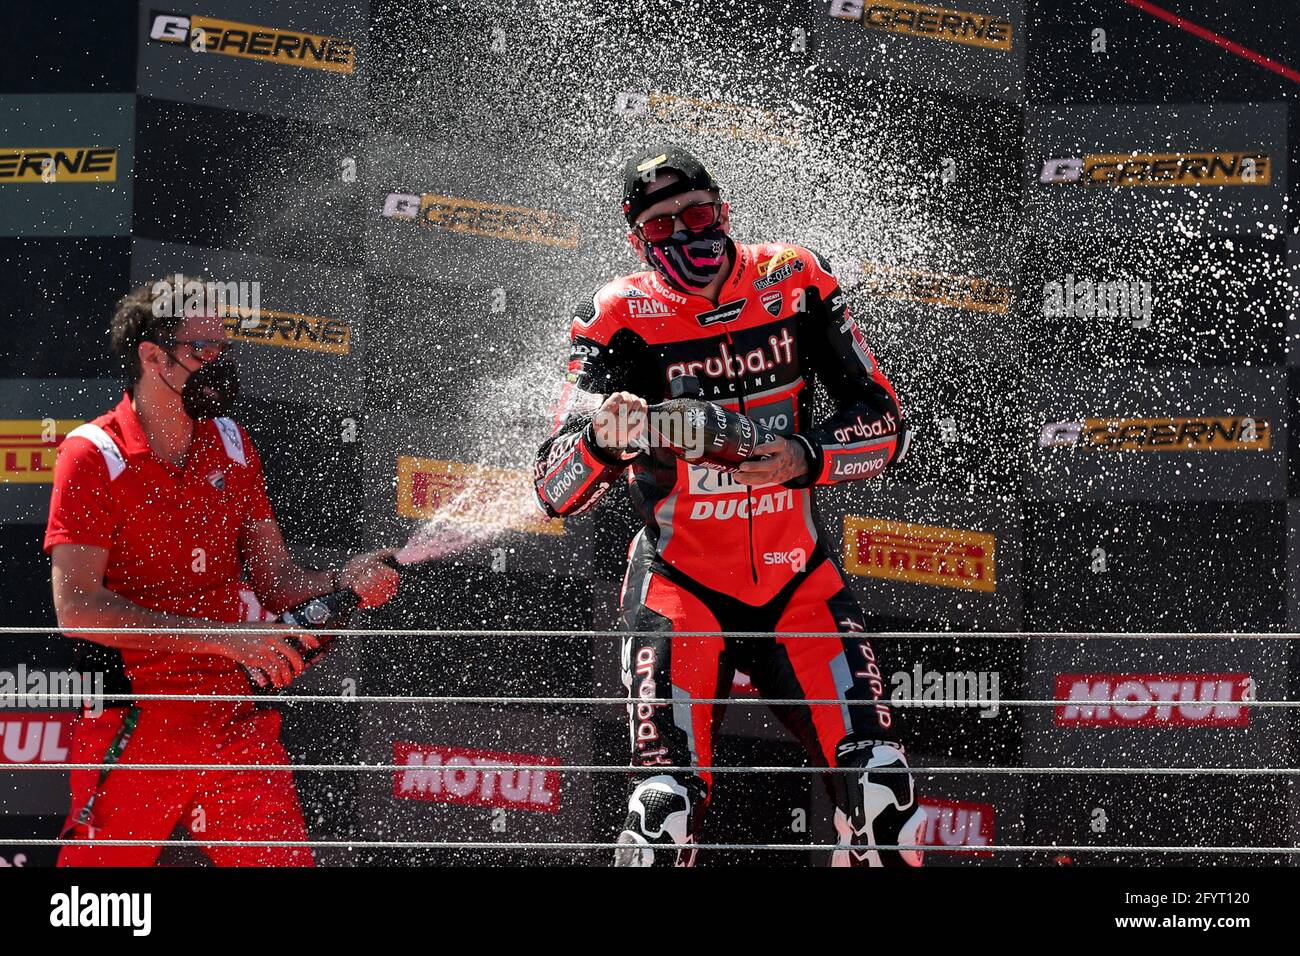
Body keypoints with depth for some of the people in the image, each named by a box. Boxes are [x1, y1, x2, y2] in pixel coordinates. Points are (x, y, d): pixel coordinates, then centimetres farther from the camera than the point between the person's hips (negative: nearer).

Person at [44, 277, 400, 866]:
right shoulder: (94, 456, -8)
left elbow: (275, 580, 14)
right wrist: (225, 638, -22)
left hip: (240, 720, 5)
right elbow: (77, 607, -17)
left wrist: (343, 584, -9)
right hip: (136, 726, -5)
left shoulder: (230, 445, 12)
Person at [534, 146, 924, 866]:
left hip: (798, 580, 3)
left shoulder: (794, 283, -3)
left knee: (880, 787, -9)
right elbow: (556, 491, -16)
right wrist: (602, 439, -38)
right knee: (668, 805, -18)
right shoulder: (622, 319, -10)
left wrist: (805, 457, -21)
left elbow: (883, 421, -1)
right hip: (681, 586, -2)